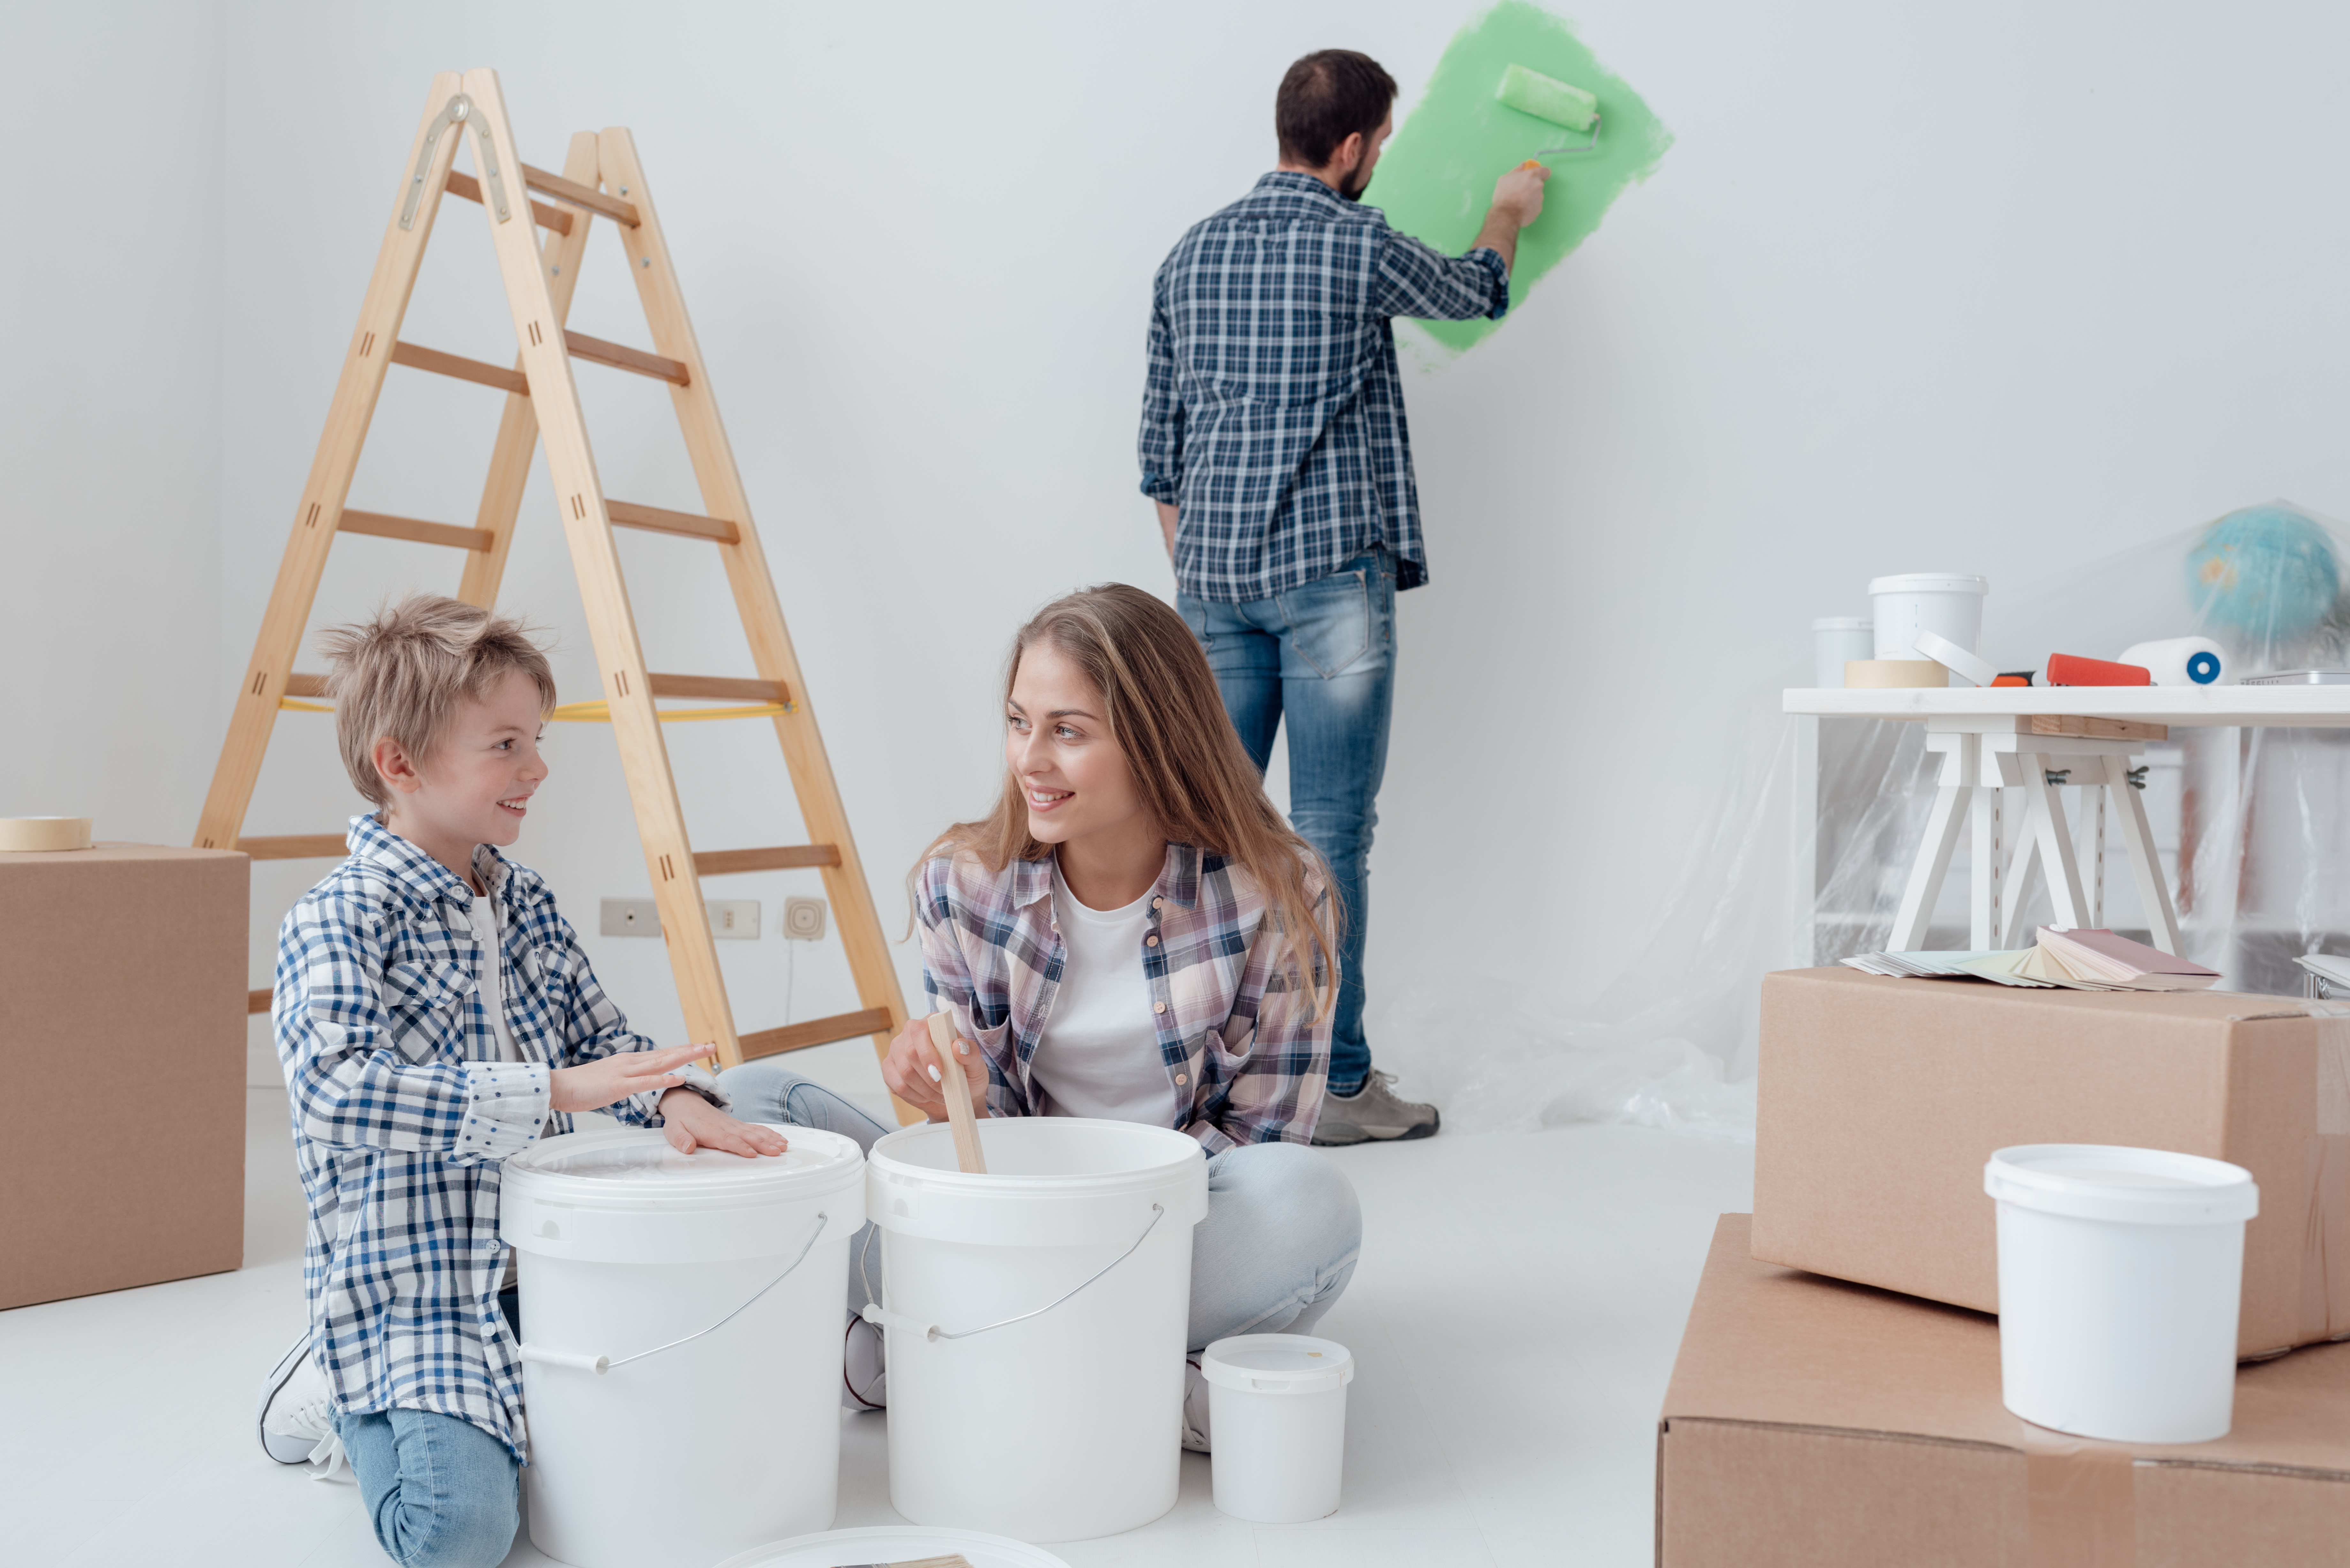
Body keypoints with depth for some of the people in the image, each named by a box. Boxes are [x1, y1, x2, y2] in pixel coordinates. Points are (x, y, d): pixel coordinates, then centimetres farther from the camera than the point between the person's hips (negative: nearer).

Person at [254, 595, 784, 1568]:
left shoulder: (526, 906, 9)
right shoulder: (338, 921, -14)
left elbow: (602, 1038, 13)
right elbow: (339, 1089, -29)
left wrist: (675, 1096, -11)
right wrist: (552, 1091, -35)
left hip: (548, 1264, 7)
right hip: (408, 1289, -7)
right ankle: (336, 1401, 7)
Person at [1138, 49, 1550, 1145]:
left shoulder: (1193, 253, 13)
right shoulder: (1359, 244, -4)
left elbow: (1160, 445, 14)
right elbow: (1476, 292, 17)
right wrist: (1509, 211, 37)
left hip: (1213, 576, 6)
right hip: (1328, 572, -6)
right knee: (1329, 831, -2)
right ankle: (1333, 1081, 3)